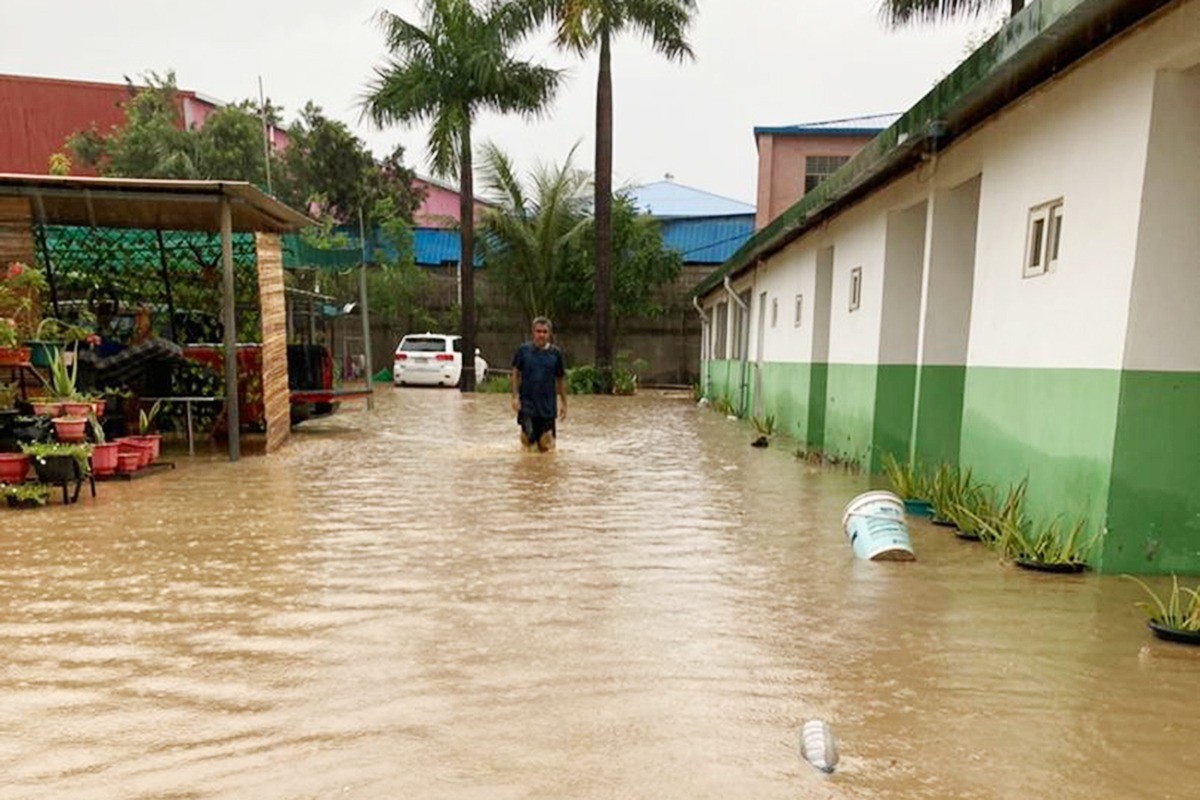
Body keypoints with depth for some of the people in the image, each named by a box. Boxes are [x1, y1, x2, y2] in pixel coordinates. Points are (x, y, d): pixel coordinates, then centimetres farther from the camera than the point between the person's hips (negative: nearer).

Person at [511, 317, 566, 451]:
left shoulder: (555, 353, 3)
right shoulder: (523, 350, 0)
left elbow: (559, 380, 9)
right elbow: (515, 373, 4)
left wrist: (564, 403, 10)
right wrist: (515, 396, -5)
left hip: (548, 406, 1)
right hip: (527, 403, -1)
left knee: (545, 446, -1)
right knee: (528, 441, -8)